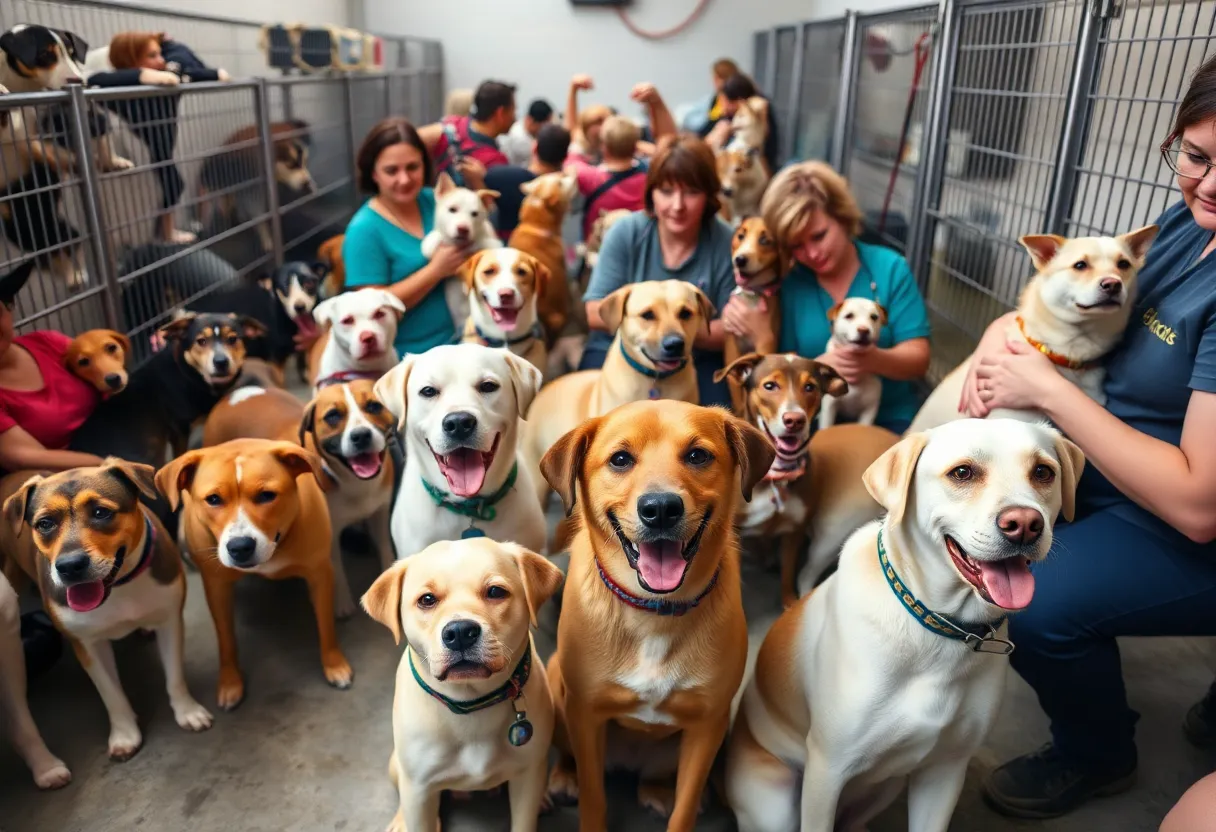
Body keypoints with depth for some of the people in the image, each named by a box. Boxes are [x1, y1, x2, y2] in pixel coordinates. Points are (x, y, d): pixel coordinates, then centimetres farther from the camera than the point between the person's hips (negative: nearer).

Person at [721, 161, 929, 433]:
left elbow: (918, 359, -5)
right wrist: (822, 366, -23)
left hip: (890, 421, -1)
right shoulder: (789, 284, 1)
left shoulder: (890, 268, -1)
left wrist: (875, 360, -25)